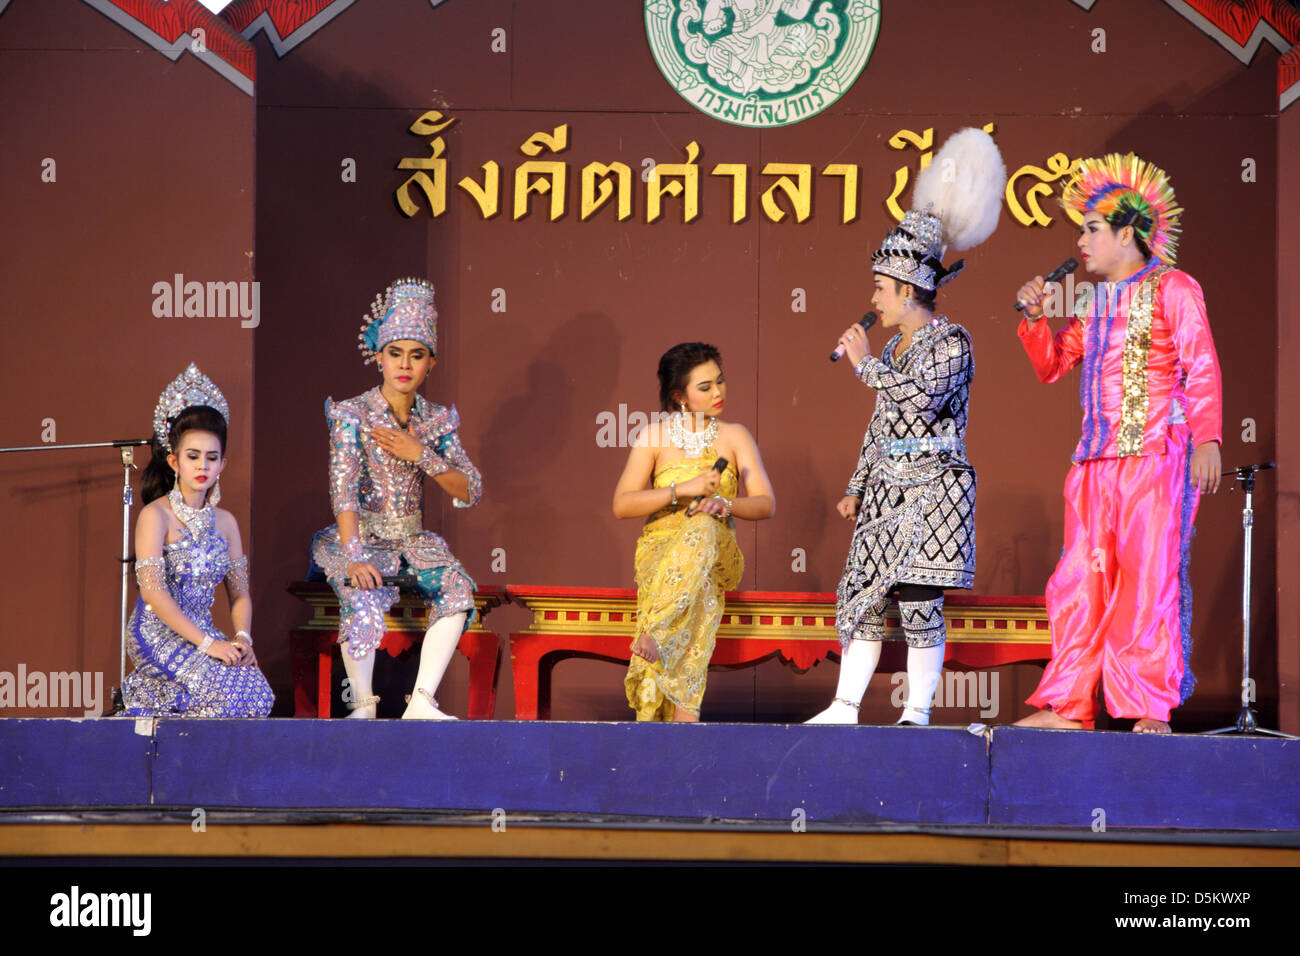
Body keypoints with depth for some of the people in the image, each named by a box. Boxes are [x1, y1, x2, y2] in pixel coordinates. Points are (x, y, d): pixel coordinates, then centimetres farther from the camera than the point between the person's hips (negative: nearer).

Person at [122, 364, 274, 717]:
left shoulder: (225, 521, 12)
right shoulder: (155, 515, -8)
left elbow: (240, 593, 12)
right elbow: (152, 591, -17)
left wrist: (242, 637, -10)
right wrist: (207, 644, -22)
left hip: (202, 632, 6)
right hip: (158, 635, -6)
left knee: (259, 692, -19)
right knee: (233, 689, -27)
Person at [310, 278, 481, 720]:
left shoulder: (437, 420, 6)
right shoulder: (352, 414, -7)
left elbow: (470, 492, 2)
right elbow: (343, 489, -18)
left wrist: (420, 455, -14)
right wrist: (354, 558, -32)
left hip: (411, 540, 4)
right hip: (361, 538, -4)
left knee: (458, 590, -23)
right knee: (362, 599, -33)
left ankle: (422, 701, -21)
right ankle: (363, 703, -17)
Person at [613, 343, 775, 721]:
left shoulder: (735, 435, 9)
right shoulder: (654, 436, 5)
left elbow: (766, 504, 2)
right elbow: (621, 505, -3)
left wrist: (724, 505, -20)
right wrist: (682, 490, -16)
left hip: (717, 555, 0)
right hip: (659, 551, 0)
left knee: (703, 528, -38)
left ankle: (654, 633, -53)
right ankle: (686, 718, -48)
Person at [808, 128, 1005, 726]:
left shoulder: (950, 343, -8)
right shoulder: (895, 346, 16)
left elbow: (917, 399, -23)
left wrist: (865, 363, -12)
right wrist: (857, 487, 18)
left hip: (931, 485, -8)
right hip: (887, 486, 8)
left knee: (919, 598, -8)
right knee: (860, 593, 5)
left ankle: (918, 711, -4)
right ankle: (845, 706, 8)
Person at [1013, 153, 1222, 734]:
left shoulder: (1172, 289, 0)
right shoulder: (1093, 304, 20)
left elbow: (1202, 368, -8)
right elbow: (1051, 366, 26)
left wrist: (1207, 439, -19)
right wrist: (1034, 315, 10)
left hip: (1156, 453, -7)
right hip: (1096, 459, 7)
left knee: (1149, 576, -8)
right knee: (1079, 580, 4)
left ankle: (1152, 708, -4)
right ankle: (1066, 704, 7)